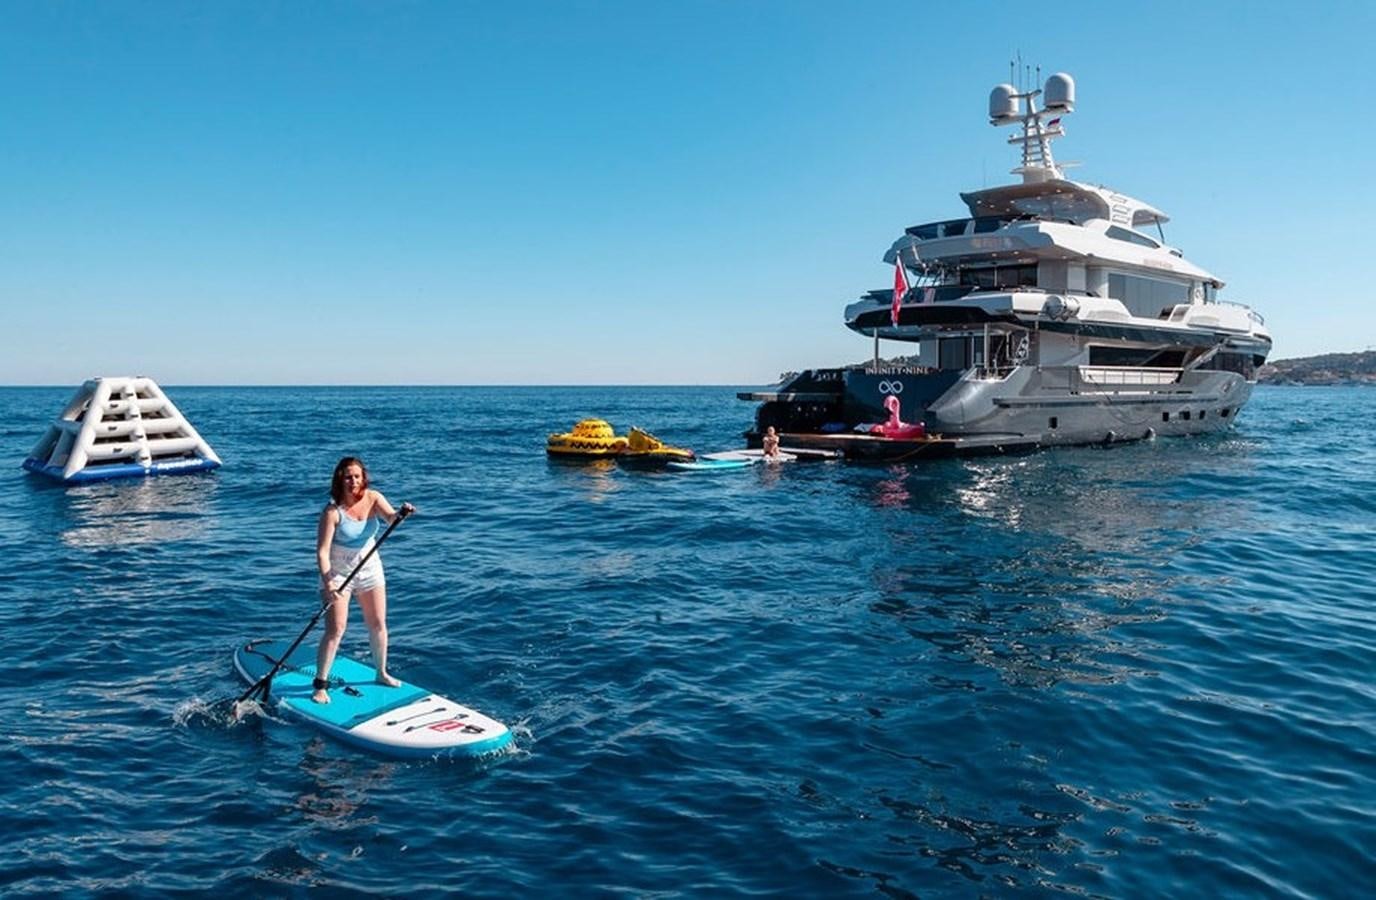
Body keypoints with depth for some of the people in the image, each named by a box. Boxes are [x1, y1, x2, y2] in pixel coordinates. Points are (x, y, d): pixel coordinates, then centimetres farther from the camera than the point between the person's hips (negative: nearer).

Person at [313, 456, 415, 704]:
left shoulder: (372, 498, -8)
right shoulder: (333, 511, -21)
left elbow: (390, 517, -24)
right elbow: (322, 551, -23)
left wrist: (402, 513, -48)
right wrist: (327, 583, -34)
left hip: (370, 569, 5)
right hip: (338, 573, -5)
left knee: (378, 624, 13)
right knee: (335, 630, -8)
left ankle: (381, 673, 31)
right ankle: (320, 684, 5)